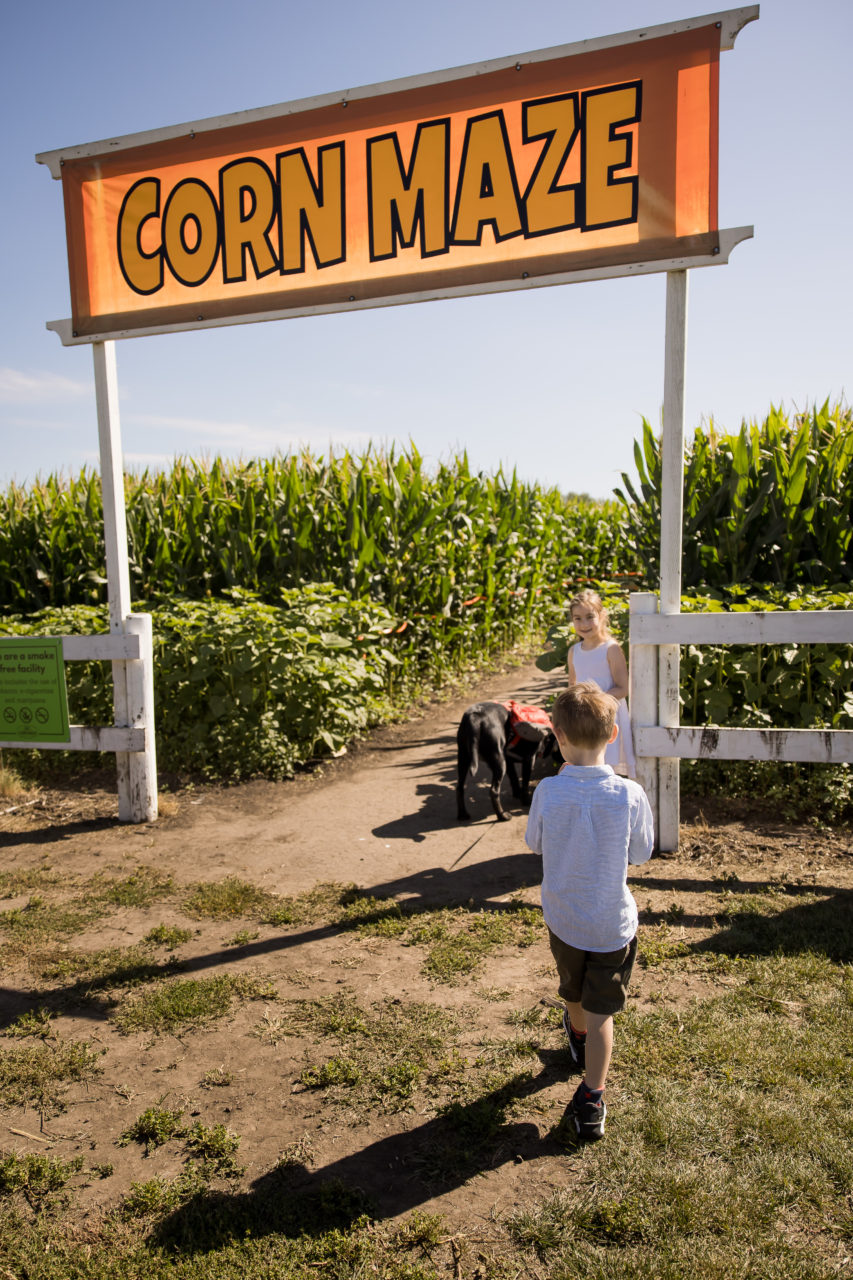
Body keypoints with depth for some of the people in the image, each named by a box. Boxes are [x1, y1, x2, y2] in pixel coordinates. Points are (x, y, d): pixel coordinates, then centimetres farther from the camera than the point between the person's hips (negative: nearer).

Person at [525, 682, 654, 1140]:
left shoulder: (548, 792, -22)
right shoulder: (629, 794, -22)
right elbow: (641, 853, -6)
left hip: (563, 918, 2)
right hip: (613, 924, -2)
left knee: (573, 995, 28)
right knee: (600, 1013, 12)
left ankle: (578, 1039, 55)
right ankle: (591, 1100, 14)